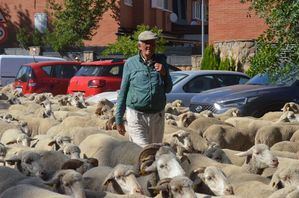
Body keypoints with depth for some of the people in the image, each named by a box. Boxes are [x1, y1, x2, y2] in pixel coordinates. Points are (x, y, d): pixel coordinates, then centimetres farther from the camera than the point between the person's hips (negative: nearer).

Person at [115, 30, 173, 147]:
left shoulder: (161, 62, 9)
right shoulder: (130, 63, 2)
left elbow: (168, 89, 11)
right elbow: (123, 92, 5)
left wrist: (164, 74, -8)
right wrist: (119, 119, 3)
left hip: (157, 116, 3)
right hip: (136, 115, -3)